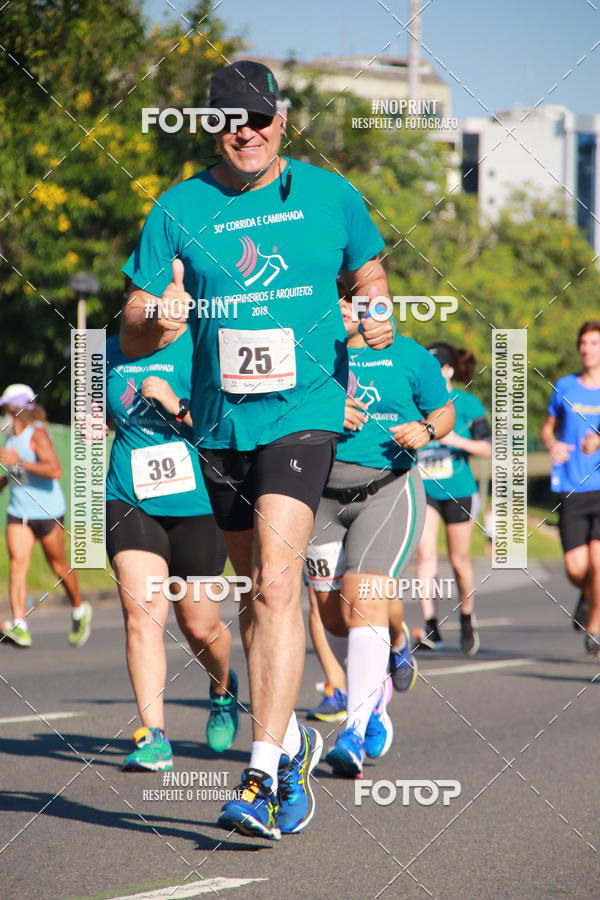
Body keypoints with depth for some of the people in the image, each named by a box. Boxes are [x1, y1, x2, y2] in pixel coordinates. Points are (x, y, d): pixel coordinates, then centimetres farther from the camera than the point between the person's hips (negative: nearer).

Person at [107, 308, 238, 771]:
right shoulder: (111, 354, 9)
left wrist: (177, 406, -21)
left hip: (197, 503, -2)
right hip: (131, 502, 3)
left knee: (200, 626, 6)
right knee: (140, 608, -16)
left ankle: (223, 686, 41)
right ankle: (153, 736, -17)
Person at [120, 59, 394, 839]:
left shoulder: (329, 195, 3)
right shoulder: (180, 208, 3)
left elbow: (369, 273, 18)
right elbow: (135, 315, 2)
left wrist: (375, 316, -3)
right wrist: (157, 313, -21)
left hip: (304, 408, -3)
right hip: (220, 419, 3)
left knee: (276, 582, -18)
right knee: (256, 587, 16)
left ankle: (266, 773, -22)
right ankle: (289, 736, 35)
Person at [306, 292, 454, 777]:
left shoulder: (407, 354, 6)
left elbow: (445, 410, 15)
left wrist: (425, 429, -7)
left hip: (387, 491, -3)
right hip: (322, 495, 3)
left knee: (363, 601, -18)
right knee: (331, 611, 5)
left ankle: (356, 733, -19)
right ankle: (376, 690, 34)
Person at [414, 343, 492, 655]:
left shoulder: (468, 404, -3)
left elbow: (486, 448, -4)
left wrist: (456, 440, -18)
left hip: (458, 490, -1)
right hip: (423, 489, 1)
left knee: (459, 561, 6)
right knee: (425, 553, -16)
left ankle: (467, 623, 28)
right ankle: (431, 628, -18)